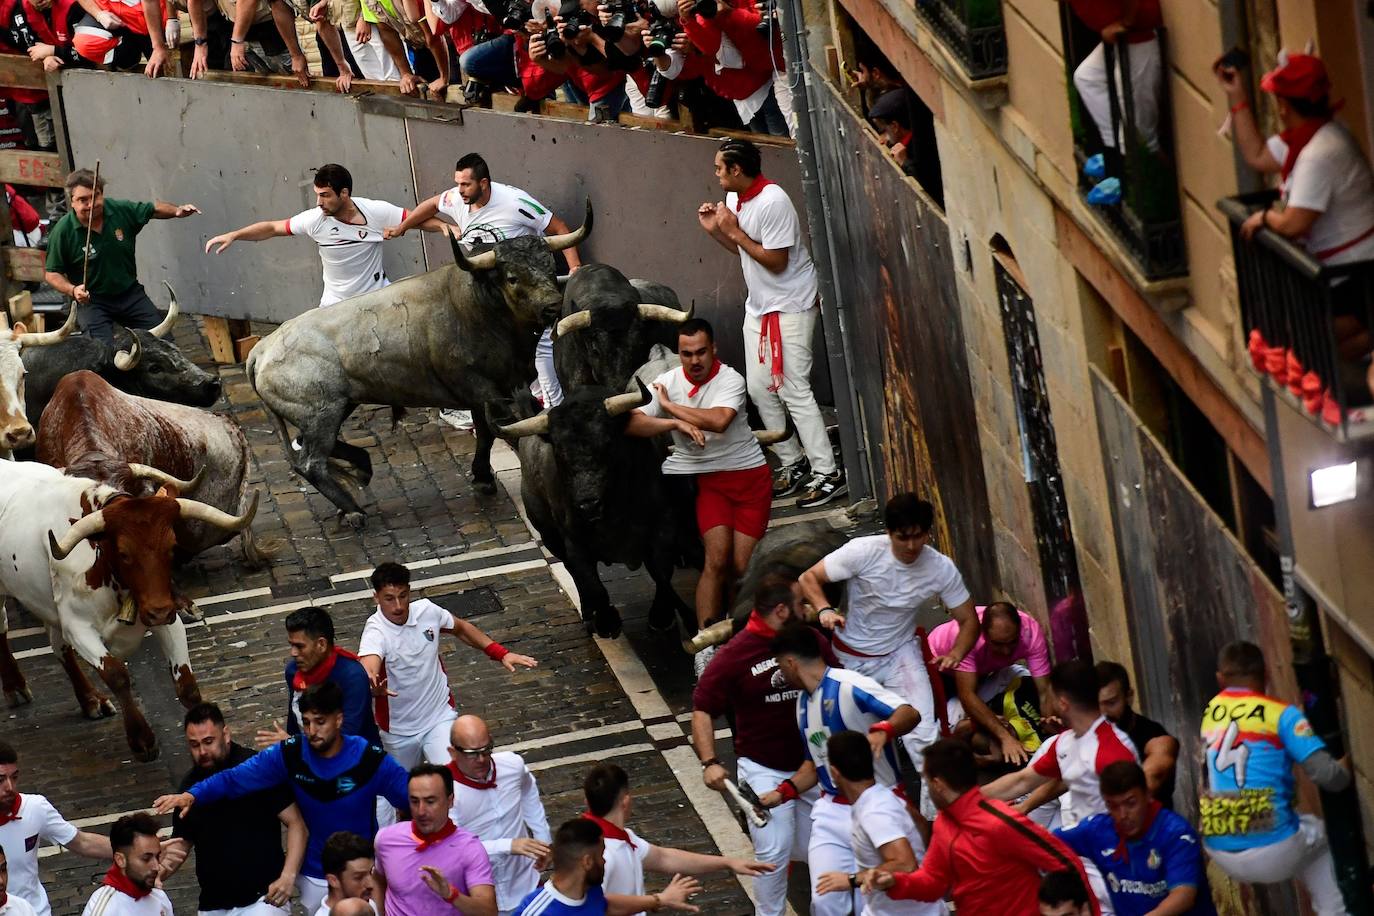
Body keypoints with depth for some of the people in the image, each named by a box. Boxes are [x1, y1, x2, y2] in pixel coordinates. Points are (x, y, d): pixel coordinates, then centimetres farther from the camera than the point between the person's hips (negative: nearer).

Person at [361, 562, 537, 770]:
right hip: (398, 728, -2)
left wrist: (501, 653, 4)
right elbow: (367, 670, -48)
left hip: (440, 716, 2)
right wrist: (373, 687, -72)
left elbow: (460, 628, 11)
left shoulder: (427, 611, -12)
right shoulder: (376, 631, -26)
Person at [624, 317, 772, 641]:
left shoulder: (731, 380, -9)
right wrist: (675, 423, -21)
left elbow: (719, 420, -27)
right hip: (707, 479, 1)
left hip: (748, 473, -1)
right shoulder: (666, 382, 1)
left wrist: (670, 406, -15)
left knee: (742, 565, -7)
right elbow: (631, 423, -7)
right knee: (717, 559, -17)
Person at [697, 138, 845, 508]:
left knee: (793, 390, -12)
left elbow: (776, 261, -24)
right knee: (760, 389, 10)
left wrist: (735, 231, -21)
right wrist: (716, 230, 2)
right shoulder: (735, 198, 7)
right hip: (758, 307, 10)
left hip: (790, 307, -10)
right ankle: (793, 464, 21)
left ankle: (828, 474, -9)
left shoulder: (772, 202, -23)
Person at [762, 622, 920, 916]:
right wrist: (783, 792, 10)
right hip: (831, 812, 7)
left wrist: (882, 731, -46)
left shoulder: (848, 686, -17)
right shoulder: (804, 702, 13)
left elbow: (909, 714, -27)